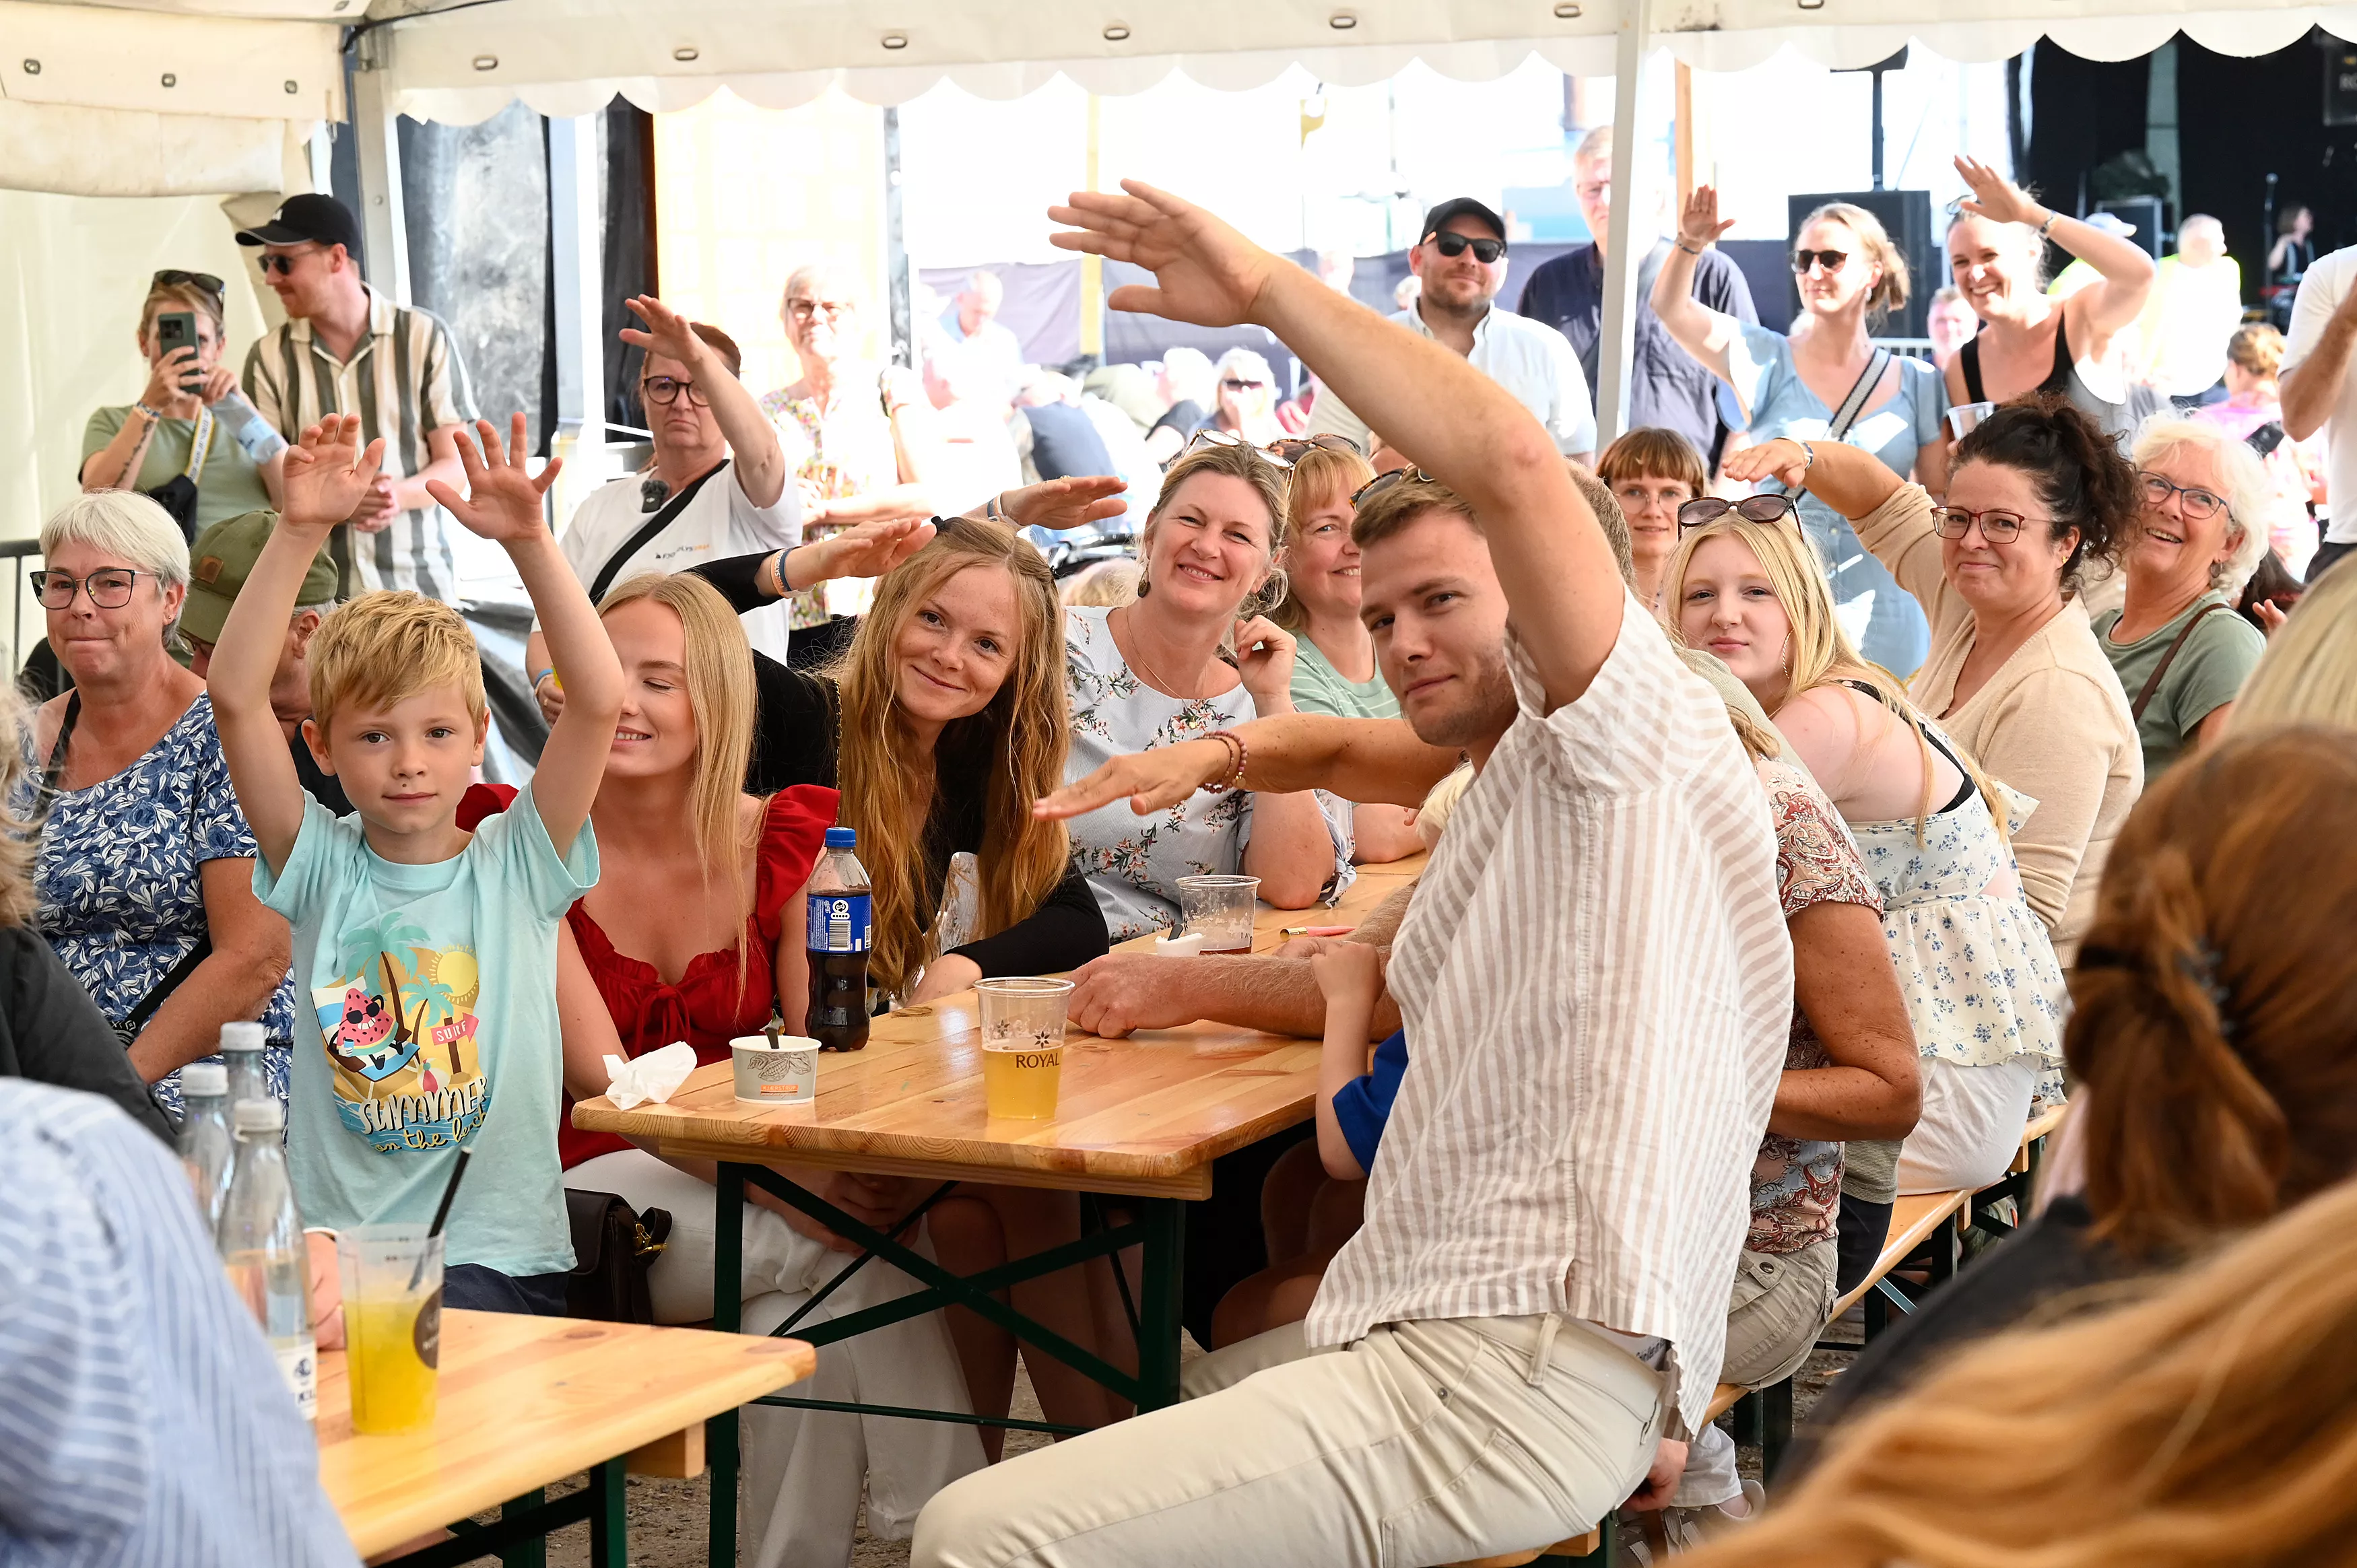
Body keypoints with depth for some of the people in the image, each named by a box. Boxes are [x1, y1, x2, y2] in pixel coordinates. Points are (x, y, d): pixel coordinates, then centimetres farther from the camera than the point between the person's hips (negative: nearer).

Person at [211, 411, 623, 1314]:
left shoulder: (517, 866, 3)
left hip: (498, 1254, -1)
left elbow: (598, 699, -10)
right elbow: (236, 695, -6)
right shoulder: (321, 866, 6)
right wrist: (300, 534, -15)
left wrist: (529, 542, -19)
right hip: (334, 1240, 2)